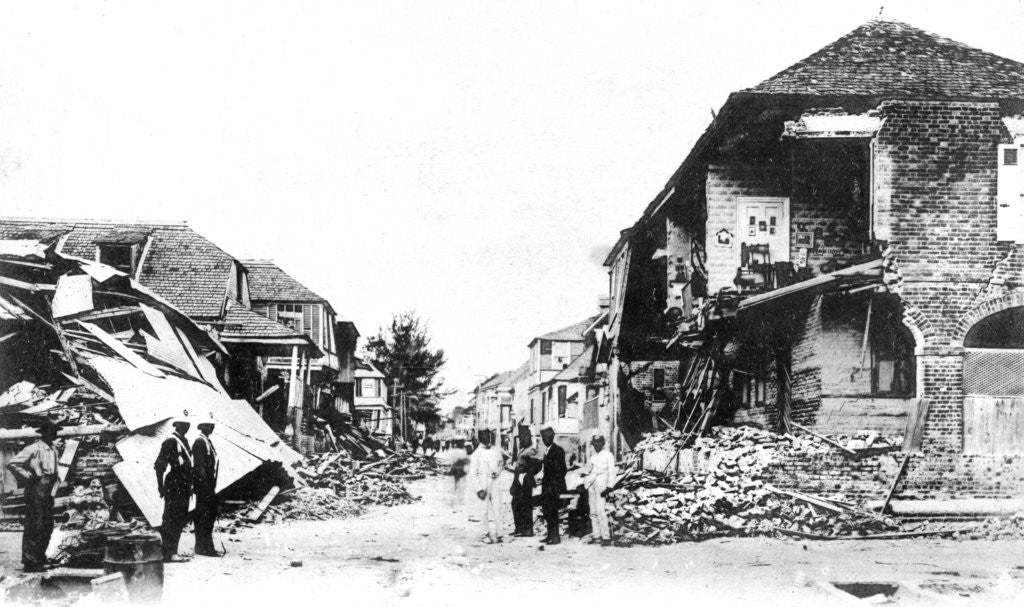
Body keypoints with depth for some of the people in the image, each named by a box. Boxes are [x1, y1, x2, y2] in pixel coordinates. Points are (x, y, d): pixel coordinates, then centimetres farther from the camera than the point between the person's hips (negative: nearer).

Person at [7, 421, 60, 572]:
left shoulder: (53, 451, 13)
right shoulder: (34, 449, -12)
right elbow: (12, 464, -15)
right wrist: (27, 477, -15)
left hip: (48, 493, 8)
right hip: (35, 492, -8)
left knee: (47, 527, 12)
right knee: (34, 527, -6)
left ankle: (39, 558, 23)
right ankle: (29, 561, -1)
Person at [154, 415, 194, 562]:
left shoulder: (184, 441, 17)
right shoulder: (170, 441, -10)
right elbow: (159, 465, -14)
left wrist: (190, 486, 21)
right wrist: (161, 486, -17)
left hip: (183, 488, 9)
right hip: (173, 487, -9)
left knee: (180, 519, 10)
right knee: (170, 520, -7)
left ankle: (172, 552, 17)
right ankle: (167, 554, -5)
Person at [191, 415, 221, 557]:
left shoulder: (208, 441, 18)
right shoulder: (200, 441, -12)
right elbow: (200, 465, -18)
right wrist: (205, 483, -21)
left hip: (209, 484, 10)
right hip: (203, 484, -10)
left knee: (211, 514, 13)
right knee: (204, 515, -7)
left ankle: (206, 546, 20)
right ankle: (203, 546, -4)